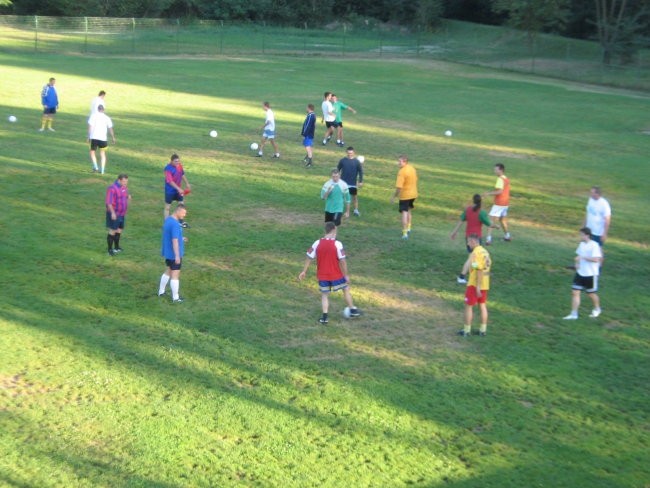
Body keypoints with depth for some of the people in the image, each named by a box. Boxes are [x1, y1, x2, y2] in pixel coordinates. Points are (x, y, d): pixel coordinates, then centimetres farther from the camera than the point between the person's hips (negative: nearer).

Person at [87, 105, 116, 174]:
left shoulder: (93, 115, 0)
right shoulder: (107, 118, 5)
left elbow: (90, 127, -5)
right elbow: (110, 129, 4)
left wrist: (89, 137, 0)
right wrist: (113, 138, 13)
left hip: (94, 137, -2)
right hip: (103, 138, 2)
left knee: (92, 152, 15)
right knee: (102, 153, 15)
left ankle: (95, 167, -5)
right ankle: (102, 170, 9)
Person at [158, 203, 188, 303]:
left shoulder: (168, 219, 5)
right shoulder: (175, 224, -25)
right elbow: (174, 241, -26)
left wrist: (180, 238, 16)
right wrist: (177, 256, -25)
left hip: (167, 253, 9)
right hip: (174, 254, -9)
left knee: (168, 271, 23)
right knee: (175, 274, 1)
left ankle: (161, 291, 32)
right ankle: (175, 298, 10)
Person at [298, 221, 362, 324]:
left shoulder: (317, 243, -7)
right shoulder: (337, 244, -17)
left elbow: (309, 257, -1)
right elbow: (342, 261, -15)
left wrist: (304, 271, 9)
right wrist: (346, 275, -5)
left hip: (322, 276, 2)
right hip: (336, 275, -2)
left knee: (324, 295, 16)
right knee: (346, 289, 20)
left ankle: (324, 317, 7)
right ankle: (353, 310, 28)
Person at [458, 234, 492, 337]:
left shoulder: (476, 253, -20)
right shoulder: (485, 251, 6)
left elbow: (479, 270, -24)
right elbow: (488, 265, 9)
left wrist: (478, 287, -23)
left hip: (474, 284, -8)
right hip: (485, 284, 8)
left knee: (469, 306, 4)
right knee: (483, 306, 14)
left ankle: (466, 331, 11)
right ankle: (483, 330, 19)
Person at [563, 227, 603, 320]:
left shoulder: (594, 245, -17)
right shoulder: (581, 244, 5)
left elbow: (596, 259, -25)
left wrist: (582, 257, -27)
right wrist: (577, 263, 0)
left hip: (591, 274, -6)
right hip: (580, 273, 6)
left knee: (591, 294, 11)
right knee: (575, 292, -2)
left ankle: (597, 309, 38)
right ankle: (574, 314, 3)